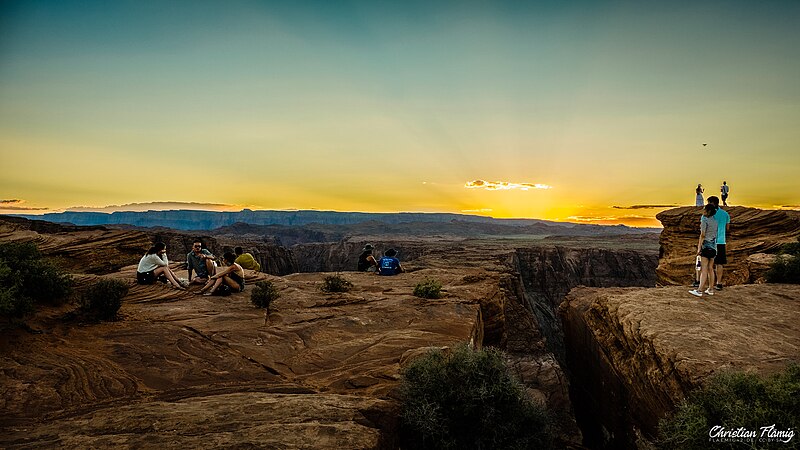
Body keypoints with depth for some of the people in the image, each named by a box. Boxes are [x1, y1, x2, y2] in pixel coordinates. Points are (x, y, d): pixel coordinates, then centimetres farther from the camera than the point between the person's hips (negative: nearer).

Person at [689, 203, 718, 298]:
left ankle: (699, 290, -13)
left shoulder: (704, 220, -9)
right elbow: (716, 234, 13)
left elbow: (702, 235, -13)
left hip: (706, 246, -7)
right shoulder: (715, 221, 12)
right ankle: (710, 289, 15)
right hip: (713, 247, 7)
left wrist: (699, 247, -11)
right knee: (710, 269, 12)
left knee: (704, 269, -10)